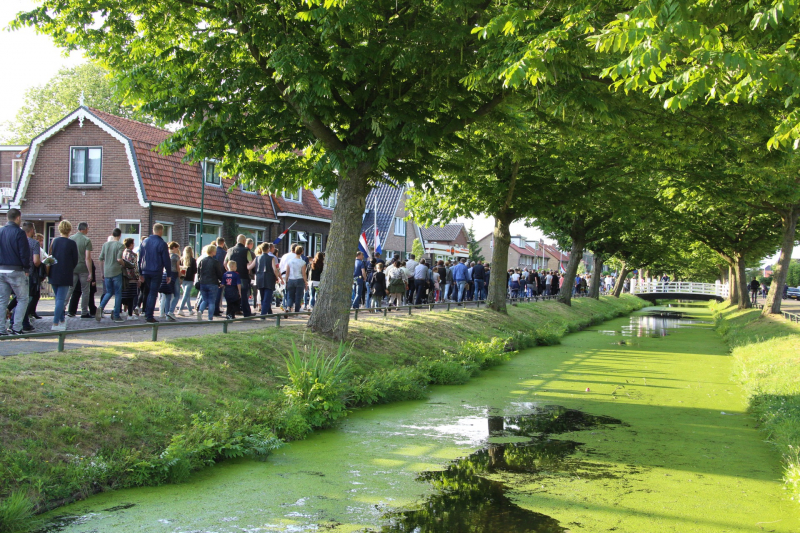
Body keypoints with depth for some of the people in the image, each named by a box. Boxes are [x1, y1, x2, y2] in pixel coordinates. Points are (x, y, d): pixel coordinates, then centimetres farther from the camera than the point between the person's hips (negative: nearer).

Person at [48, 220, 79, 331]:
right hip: (65, 275, -5)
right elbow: (75, 260, -4)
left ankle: (62, 321, 25)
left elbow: (50, 256, 9)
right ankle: (56, 323, -9)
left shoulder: (54, 241, 2)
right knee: (61, 299, -4)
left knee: (58, 298, 16)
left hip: (53, 275, 5)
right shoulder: (72, 243, -10)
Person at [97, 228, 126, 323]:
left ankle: (100, 307, -9)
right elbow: (119, 259, -19)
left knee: (109, 292, 16)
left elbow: (101, 259, 7)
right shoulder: (120, 245, -8)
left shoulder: (105, 244, 6)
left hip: (106, 272, 5)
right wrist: (123, 264, 0)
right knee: (118, 294, 5)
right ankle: (116, 316, 4)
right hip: (116, 272, -5)